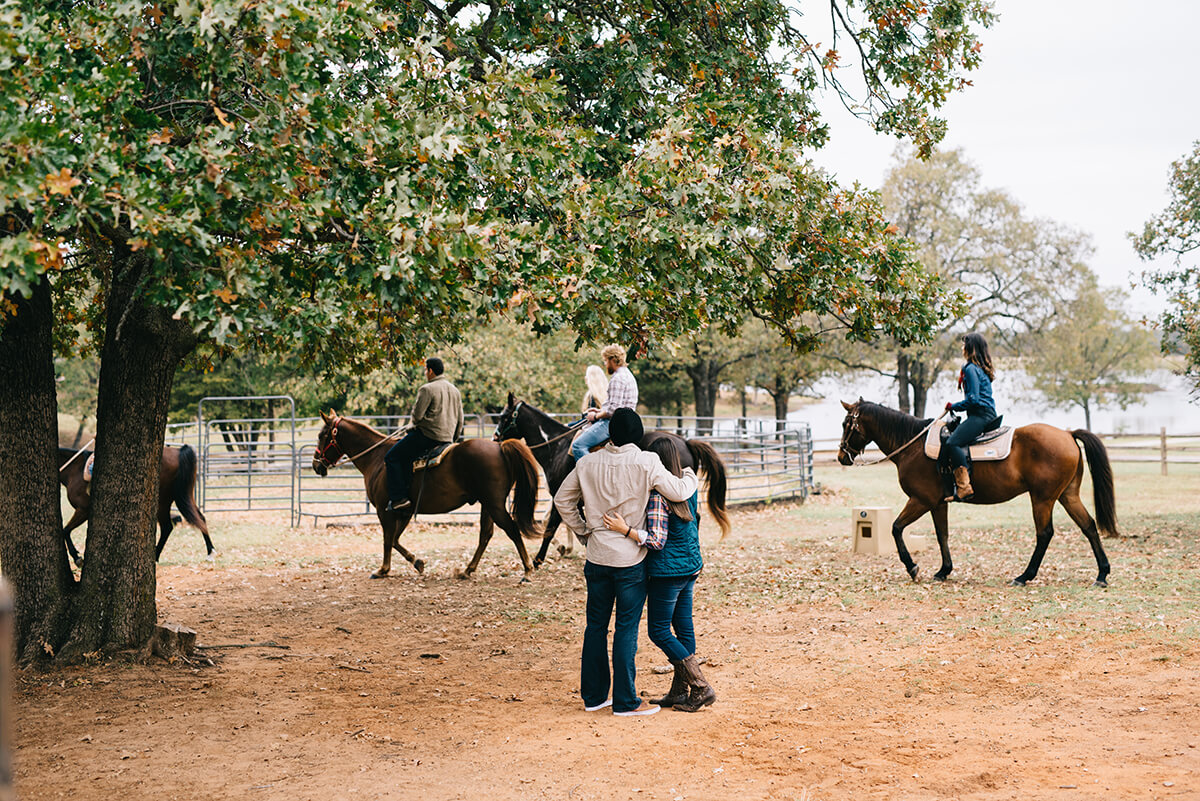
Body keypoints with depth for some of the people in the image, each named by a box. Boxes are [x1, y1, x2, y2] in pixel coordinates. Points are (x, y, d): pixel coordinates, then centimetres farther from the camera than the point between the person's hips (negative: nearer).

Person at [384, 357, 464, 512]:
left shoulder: (427, 389, -10)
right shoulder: (455, 390, 15)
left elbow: (417, 415, -14)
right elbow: (460, 420, 19)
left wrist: (413, 423, 9)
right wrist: (454, 440, 27)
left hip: (426, 435, -9)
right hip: (447, 438, 9)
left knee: (392, 458, -3)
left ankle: (399, 497, -13)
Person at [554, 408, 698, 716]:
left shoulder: (588, 463, 1)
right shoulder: (646, 463, -13)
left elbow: (563, 500, 9)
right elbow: (678, 492, -9)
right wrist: (690, 475, 12)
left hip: (597, 558, 4)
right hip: (631, 560, -4)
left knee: (596, 625, 13)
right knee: (627, 628, 2)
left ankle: (593, 695, 22)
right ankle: (625, 701, 7)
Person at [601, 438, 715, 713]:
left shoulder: (657, 495, -19)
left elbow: (657, 540, -25)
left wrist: (624, 529, -29)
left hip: (667, 571, -8)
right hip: (691, 567, 8)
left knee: (659, 631, 1)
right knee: (683, 627, 13)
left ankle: (701, 688, -1)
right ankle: (680, 691, 18)